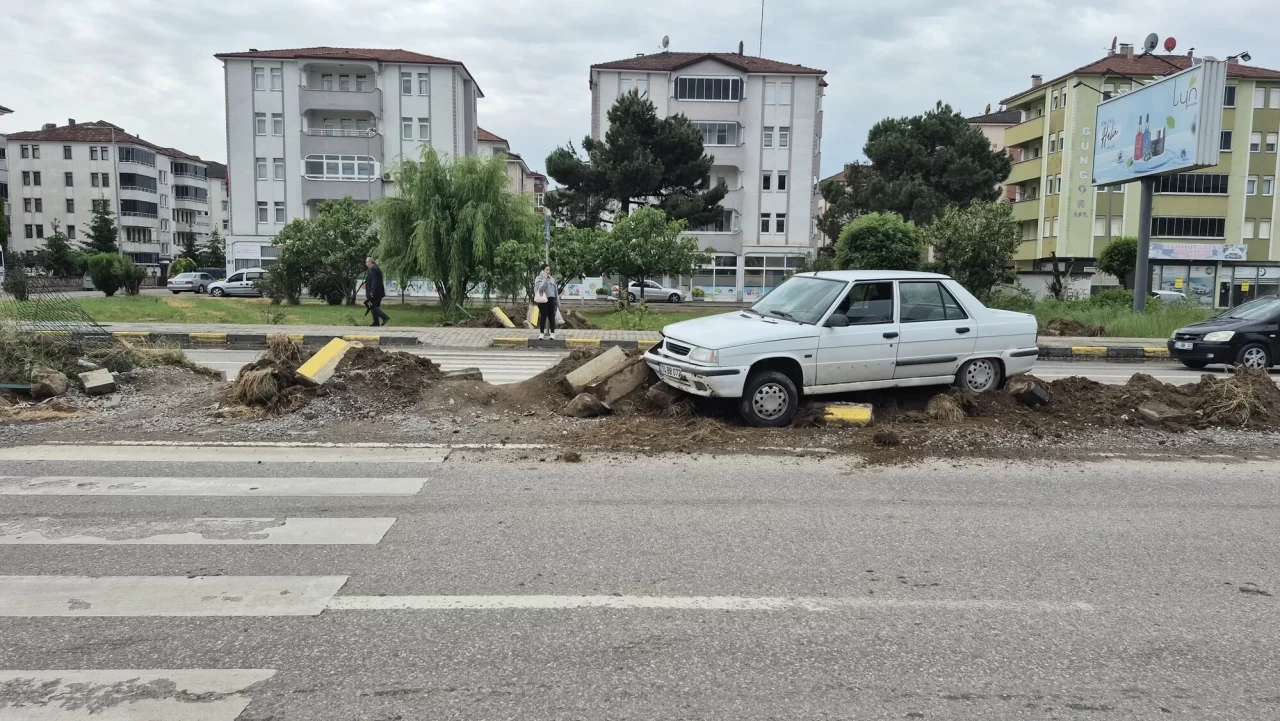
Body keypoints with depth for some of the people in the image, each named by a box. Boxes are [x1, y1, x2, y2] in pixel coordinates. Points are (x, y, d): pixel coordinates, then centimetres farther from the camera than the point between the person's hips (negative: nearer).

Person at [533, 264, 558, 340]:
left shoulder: (552, 279, 14)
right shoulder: (539, 279, -1)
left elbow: (555, 290, 16)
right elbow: (540, 288, -18)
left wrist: (557, 301, 14)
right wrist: (544, 279, -14)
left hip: (551, 299, 4)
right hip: (543, 300, -4)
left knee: (551, 316, 3)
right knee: (543, 316, 0)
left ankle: (552, 333, 6)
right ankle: (541, 333, 9)